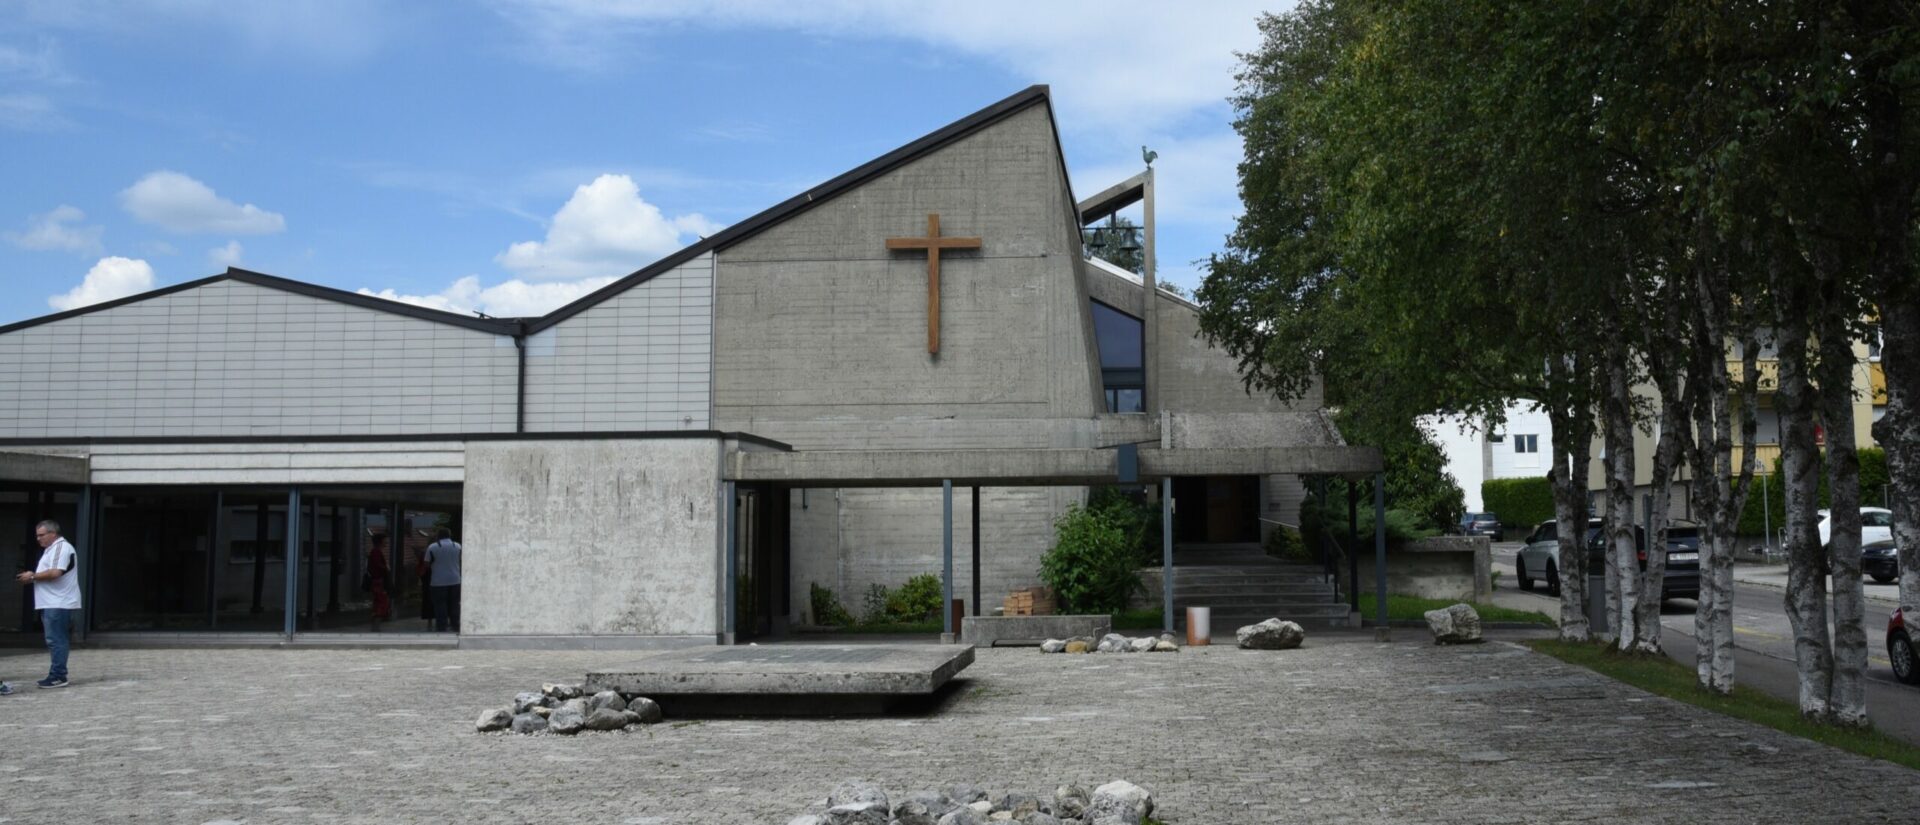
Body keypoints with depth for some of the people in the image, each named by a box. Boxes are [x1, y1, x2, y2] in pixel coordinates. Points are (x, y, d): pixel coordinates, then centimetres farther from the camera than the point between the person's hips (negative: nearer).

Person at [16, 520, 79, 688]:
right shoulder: (52, 549, 21)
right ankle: (56, 676, 14)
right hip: (52, 603, 11)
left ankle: (58, 676, -9)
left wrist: (32, 576, -13)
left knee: (56, 641, -10)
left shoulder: (61, 548, -13)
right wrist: (33, 577, 9)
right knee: (56, 641, 11)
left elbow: (55, 573, -24)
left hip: (58, 604, -11)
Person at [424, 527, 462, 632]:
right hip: (455, 580, 3)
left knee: (440, 605, 1)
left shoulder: (432, 547, -5)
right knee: (454, 604, 12)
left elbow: (427, 564, -2)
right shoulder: (458, 546, 3)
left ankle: (441, 627, 1)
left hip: (439, 582, -3)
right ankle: (455, 626, 17)